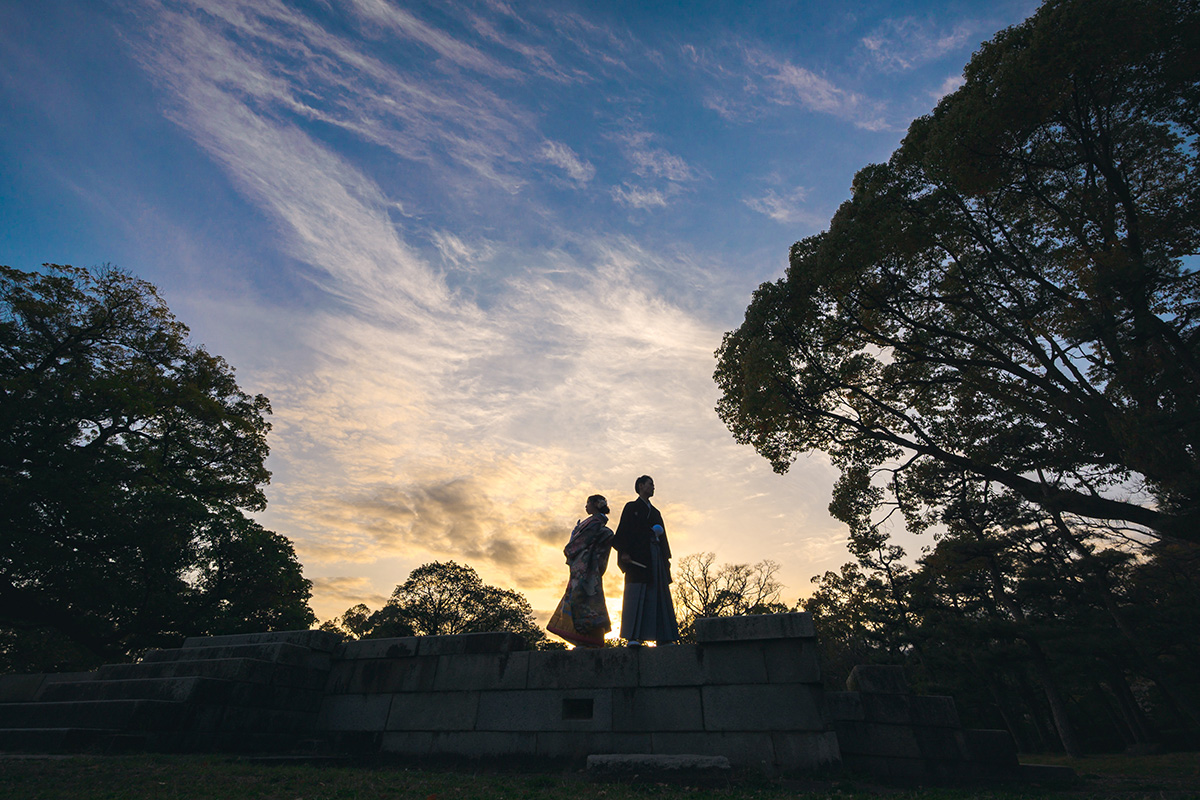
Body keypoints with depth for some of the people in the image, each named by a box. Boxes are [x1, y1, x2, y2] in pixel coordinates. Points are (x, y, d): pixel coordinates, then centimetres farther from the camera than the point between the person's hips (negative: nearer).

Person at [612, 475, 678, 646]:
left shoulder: (655, 512, 24)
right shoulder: (631, 507, 6)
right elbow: (623, 530, -4)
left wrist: (666, 558, 12)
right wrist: (624, 552, -16)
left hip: (656, 557, 6)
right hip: (638, 557, -6)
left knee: (660, 594, 2)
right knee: (636, 595, -11)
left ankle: (662, 637, 4)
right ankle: (633, 637, -11)